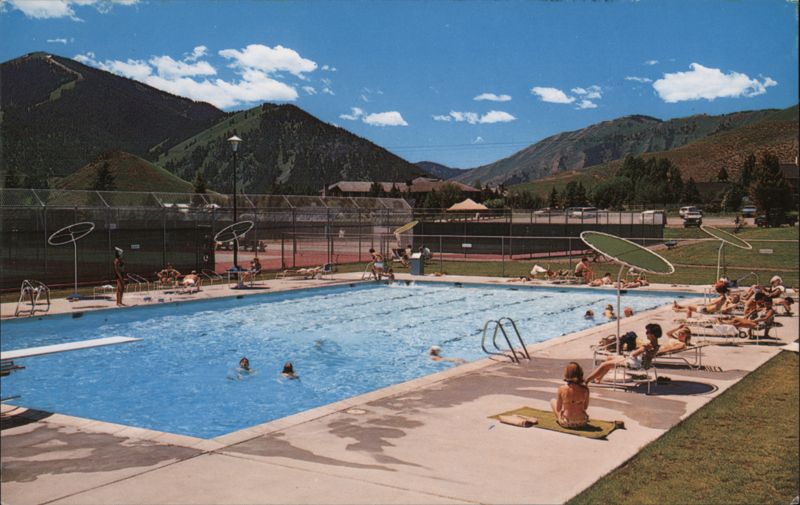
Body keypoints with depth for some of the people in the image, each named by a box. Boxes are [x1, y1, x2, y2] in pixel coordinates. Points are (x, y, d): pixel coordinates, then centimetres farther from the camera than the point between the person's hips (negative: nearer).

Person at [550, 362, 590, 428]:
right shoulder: (585, 389, -14)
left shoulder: (562, 389, -18)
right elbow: (585, 407, 0)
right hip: (581, 423, 2)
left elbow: (558, 409, -7)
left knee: (553, 401, 24)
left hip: (566, 423, -2)